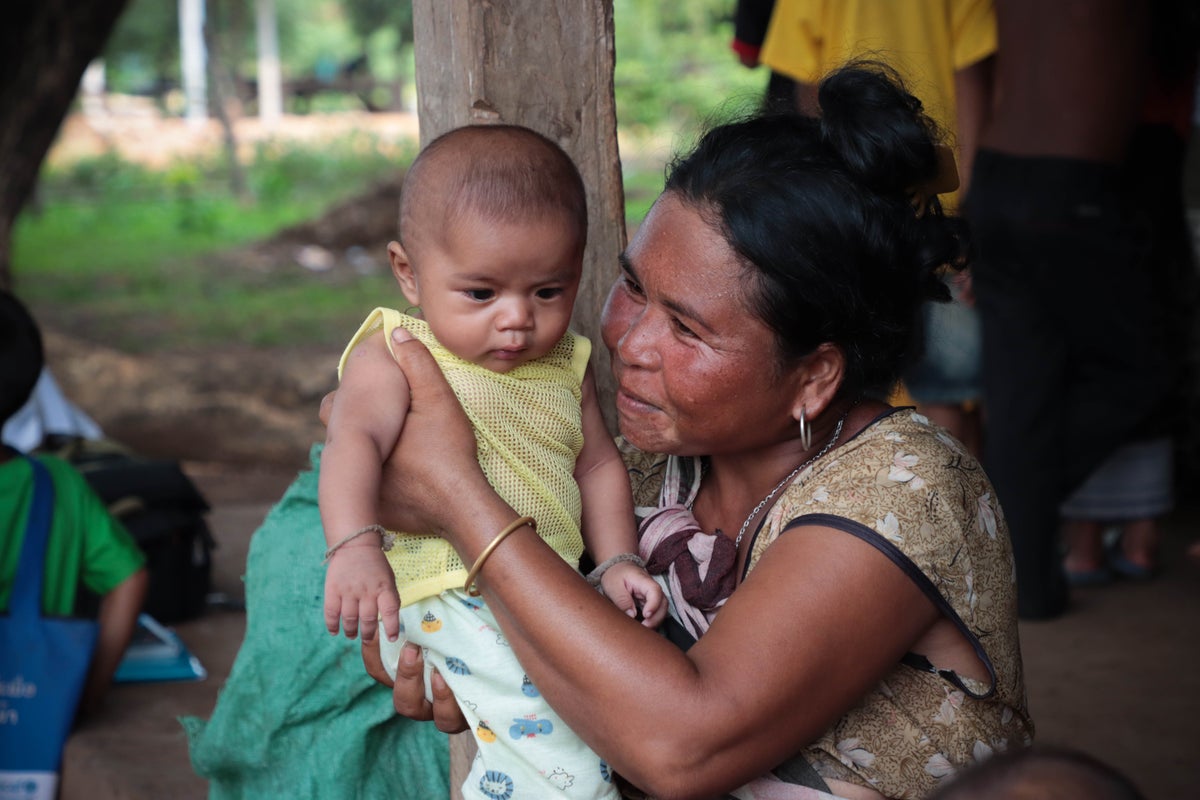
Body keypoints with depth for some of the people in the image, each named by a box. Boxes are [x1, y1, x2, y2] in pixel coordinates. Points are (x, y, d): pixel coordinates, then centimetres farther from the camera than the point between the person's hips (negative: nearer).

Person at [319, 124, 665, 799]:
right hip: (443, 594, -8)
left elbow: (598, 465, 20)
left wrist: (618, 561, 6)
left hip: (548, 590, 8)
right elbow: (355, 439, -20)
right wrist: (355, 546, -37)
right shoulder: (395, 355, -6)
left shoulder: (566, 365, 13)